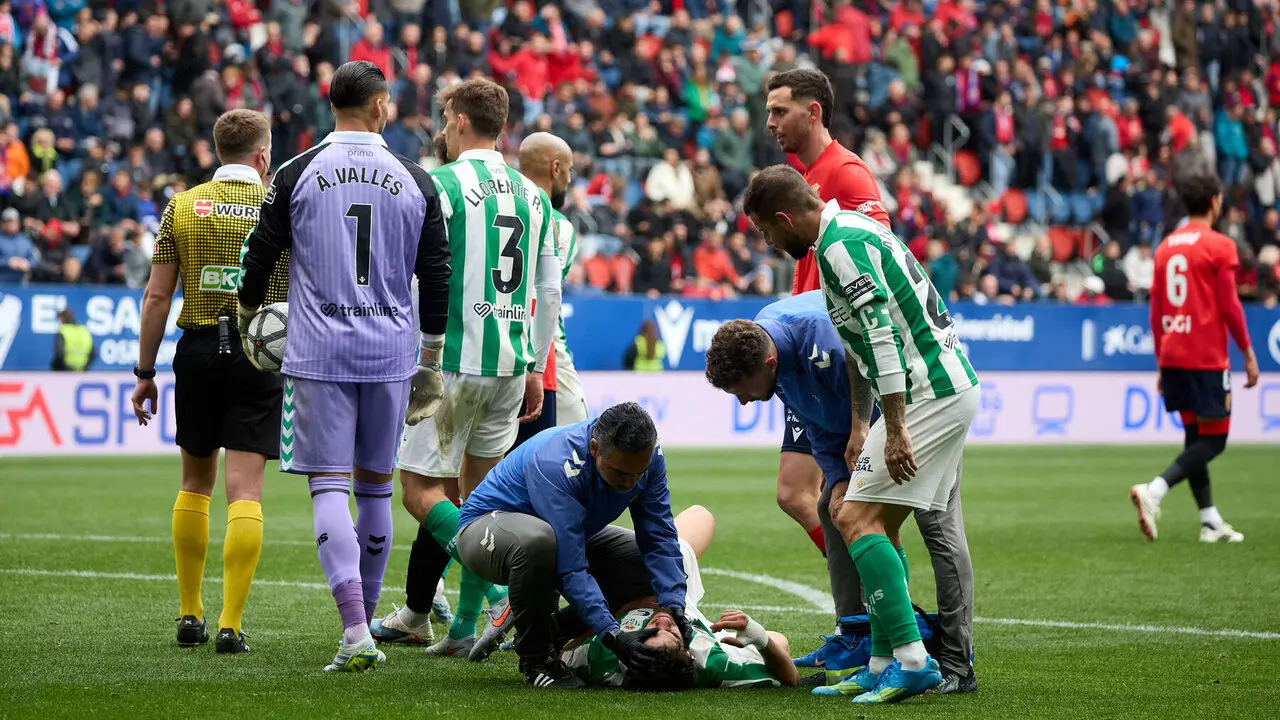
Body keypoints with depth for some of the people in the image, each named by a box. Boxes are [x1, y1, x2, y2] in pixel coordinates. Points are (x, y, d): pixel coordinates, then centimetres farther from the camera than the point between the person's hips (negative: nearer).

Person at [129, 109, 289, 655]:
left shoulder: (182, 206, 3)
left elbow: (157, 295, 0)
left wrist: (145, 373, 6)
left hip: (199, 349, 2)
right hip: (259, 352, -2)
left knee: (195, 483, 17)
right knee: (244, 490, -3)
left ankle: (189, 615, 20)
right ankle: (230, 625, -9)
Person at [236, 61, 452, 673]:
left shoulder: (296, 174, -2)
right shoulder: (416, 182, 4)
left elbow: (260, 257, 5)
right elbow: (435, 277, 7)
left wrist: (248, 319, 25)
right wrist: (431, 360, 18)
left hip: (319, 353, -2)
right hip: (391, 355, 2)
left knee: (329, 487, -5)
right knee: (375, 486, 14)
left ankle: (355, 633, -19)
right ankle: (364, 622, 23)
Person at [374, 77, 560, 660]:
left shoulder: (443, 185, -8)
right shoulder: (533, 195, 11)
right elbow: (550, 292, 14)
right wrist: (534, 369, 20)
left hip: (454, 363, -7)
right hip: (512, 365, 7)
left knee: (421, 490, -2)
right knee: (476, 493, 12)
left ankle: (502, 590, -20)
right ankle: (465, 627, 10)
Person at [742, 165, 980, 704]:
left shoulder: (840, 244, -15)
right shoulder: (850, 232, 18)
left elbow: (883, 334, -23)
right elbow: (862, 342, 25)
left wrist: (895, 429, -23)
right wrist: (860, 426, 27)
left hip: (929, 393, -10)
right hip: (950, 386, 10)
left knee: (857, 519, -11)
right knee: (879, 527, 13)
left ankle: (911, 660, -15)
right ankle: (883, 665, 16)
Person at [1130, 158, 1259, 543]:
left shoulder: (1166, 247, 9)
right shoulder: (1220, 246, -9)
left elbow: (1156, 310, 11)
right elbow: (1229, 307, -11)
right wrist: (1248, 353, -2)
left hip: (1173, 356, 7)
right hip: (1207, 358, -7)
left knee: (1195, 436, 14)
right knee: (1214, 439, -2)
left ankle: (1211, 521, 14)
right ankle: (1154, 490, -21)